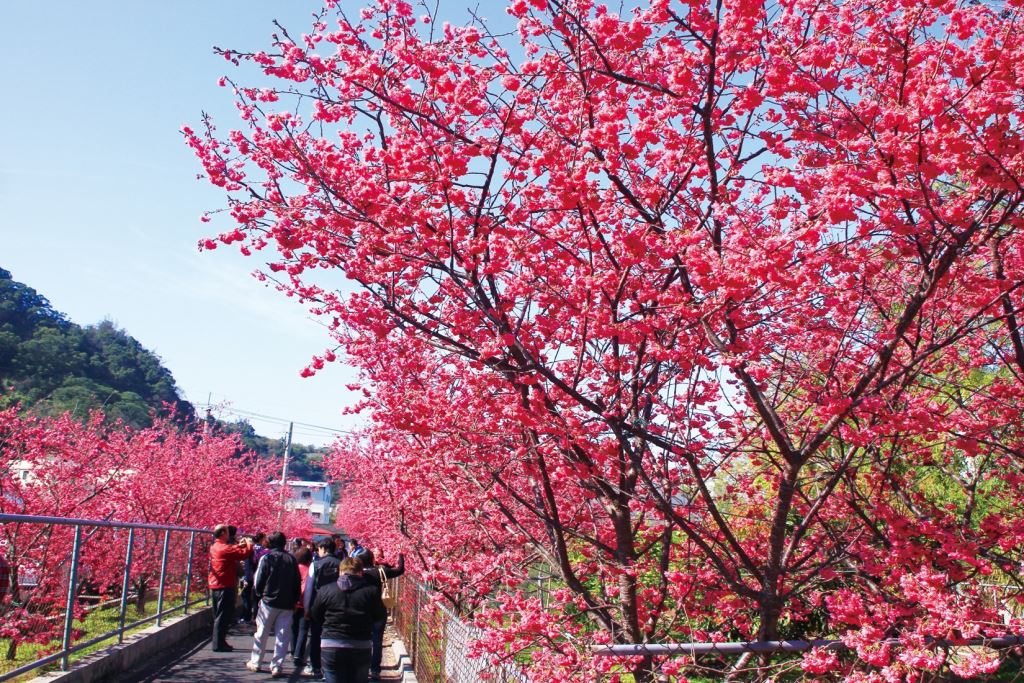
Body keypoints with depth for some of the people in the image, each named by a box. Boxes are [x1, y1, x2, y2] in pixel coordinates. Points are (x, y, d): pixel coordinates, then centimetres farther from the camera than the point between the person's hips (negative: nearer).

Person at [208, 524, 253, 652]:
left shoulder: (214, 547, 9)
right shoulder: (225, 548, -18)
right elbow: (245, 553, -18)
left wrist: (239, 545, 16)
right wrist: (248, 543, 0)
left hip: (214, 586, 9)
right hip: (225, 587, -9)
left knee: (218, 616, 16)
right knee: (223, 616, -4)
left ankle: (218, 642, 22)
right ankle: (219, 644, -2)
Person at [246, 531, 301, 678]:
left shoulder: (266, 558, -6)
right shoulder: (292, 560, 4)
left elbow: (259, 580, -5)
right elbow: (297, 583, 6)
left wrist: (260, 594, 12)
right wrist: (294, 601, 12)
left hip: (269, 601, -2)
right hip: (287, 605, 2)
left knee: (261, 633, 12)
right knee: (282, 636, 4)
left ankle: (255, 662, 22)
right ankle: (276, 667, 2)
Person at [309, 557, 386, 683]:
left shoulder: (325, 590, -2)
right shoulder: (371, 591, -5)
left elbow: (315, 616, 8)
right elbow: (381, 616, 5)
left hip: (331, 646, 0)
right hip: (361, 647, 0)